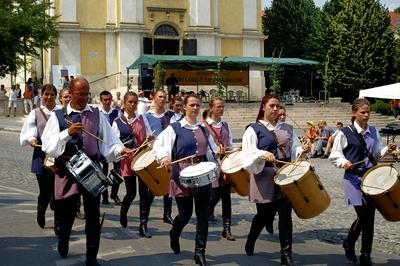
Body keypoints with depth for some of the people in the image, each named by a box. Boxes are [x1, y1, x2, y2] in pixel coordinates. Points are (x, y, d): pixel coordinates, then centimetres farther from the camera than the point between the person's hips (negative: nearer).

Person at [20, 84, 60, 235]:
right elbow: (28, 133, 0)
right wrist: (31, 139, -20)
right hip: (42, 157, 0)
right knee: (45, 192, 5)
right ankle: (41, 212, 37)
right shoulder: (35, 113, 8)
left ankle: (58, 225, 8)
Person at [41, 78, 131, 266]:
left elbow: (108, 141, 1)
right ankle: (63, 243, 44)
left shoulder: (97, 115, 5)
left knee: (93, 215, 3)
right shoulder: (58, 116, 0)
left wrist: (120, 150, -19)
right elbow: (47, 145, -9)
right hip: (66, 171, -1)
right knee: (66, 213, 13)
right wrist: (67, 133, -22)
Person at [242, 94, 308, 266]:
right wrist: (263, 154, -29)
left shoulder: (287, 128, 14)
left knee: (286, 214, -1)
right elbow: (249, 153, -12)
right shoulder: (254, 129, -1)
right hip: (265, 177, -3)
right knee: (264, 214, 7)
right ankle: (249, 244, 34)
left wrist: (302, 150, -8)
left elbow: (294, 149, 14)